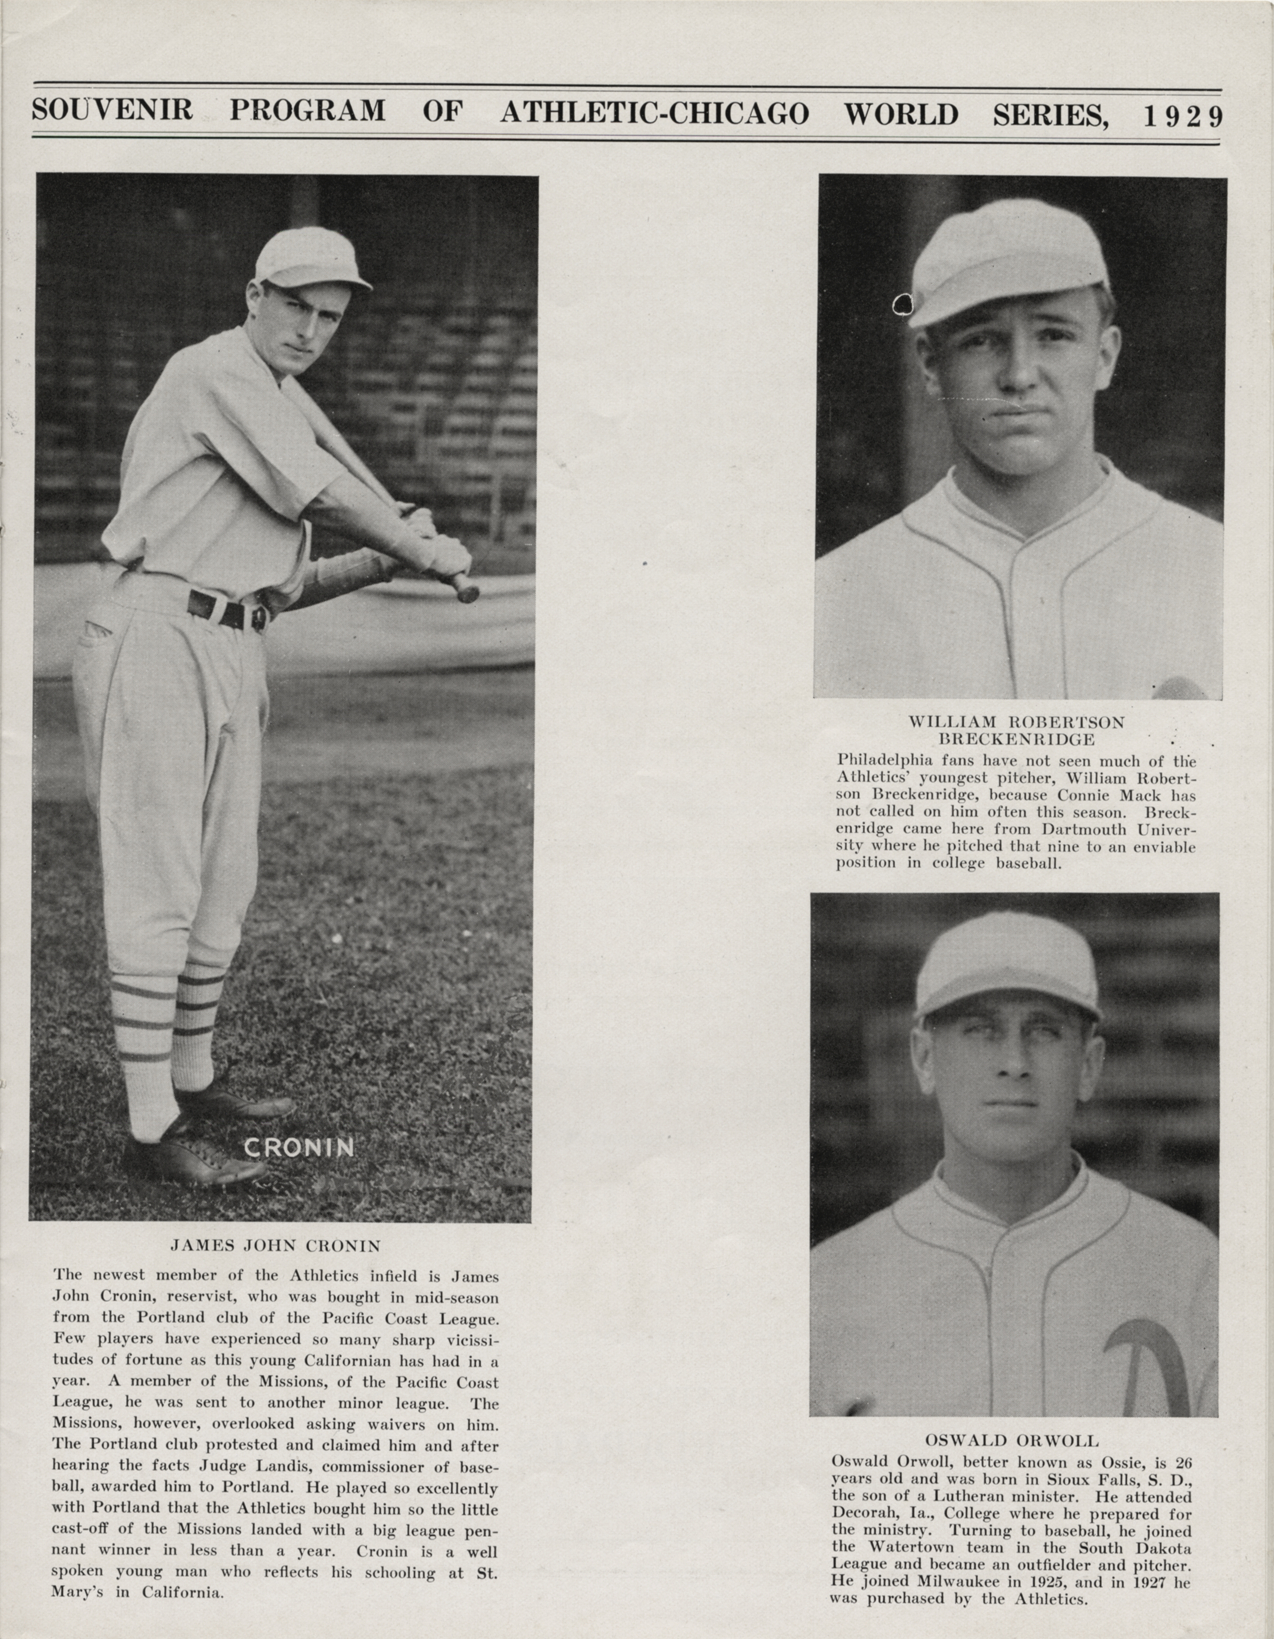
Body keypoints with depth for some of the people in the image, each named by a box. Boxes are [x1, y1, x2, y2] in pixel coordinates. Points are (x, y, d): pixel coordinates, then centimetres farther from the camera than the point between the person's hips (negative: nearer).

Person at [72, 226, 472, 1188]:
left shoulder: (281, 411, 21)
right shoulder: (216, 372, -7)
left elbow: (286, 587, 20)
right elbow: (329, 497, -14)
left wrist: (387, 561, 8)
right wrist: (428, 553, 0)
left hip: (235, 655, 9)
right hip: (161, 637, -9)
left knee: (225, 889, 14)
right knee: (159, 890, -9)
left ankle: (194, 1081, 28)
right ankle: (153, 1127, -8)